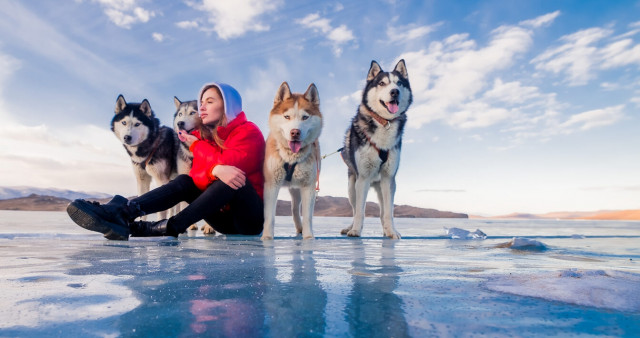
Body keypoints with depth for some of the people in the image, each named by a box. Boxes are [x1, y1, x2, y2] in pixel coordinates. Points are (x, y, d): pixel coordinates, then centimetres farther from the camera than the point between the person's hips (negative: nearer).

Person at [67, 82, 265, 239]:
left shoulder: (249, 131, -10)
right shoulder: (205, 134, 6)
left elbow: (226, 163, -26)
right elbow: (197, 175, -8)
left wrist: (196, 145, -8)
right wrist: (215, 171, -32)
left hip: (251, 219, -5)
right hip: (225, 218, 5)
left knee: (232, 178, -32)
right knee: (184, 181, -14)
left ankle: (167, 228, -37)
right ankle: (122, 211, -35)